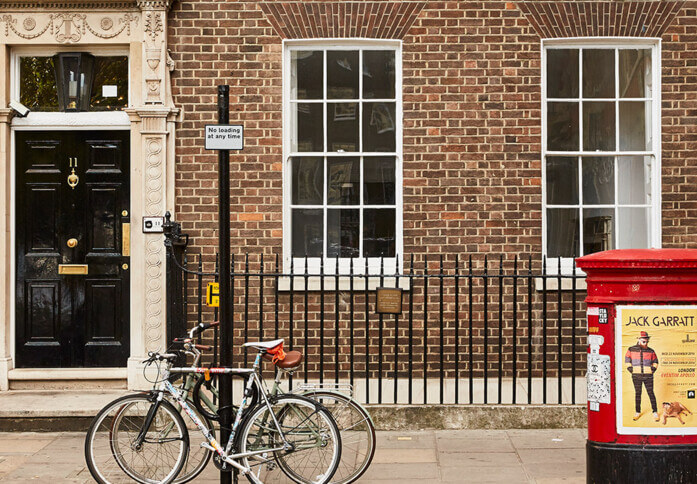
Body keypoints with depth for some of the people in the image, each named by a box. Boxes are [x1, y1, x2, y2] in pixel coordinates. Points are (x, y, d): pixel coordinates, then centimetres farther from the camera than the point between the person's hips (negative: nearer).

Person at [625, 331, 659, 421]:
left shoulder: (651, 351, 3)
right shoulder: (631, 349, 1)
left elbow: (655, 361, 15)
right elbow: (627, 360, 11)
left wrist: (653, 369, 1)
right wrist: (630, 369, 2)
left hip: (648, 376, 0)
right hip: (636, 376, 0)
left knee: (651, 393, 0)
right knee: (637, 393, 7)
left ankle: (655, 412, 8)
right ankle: (638, 412, 17)